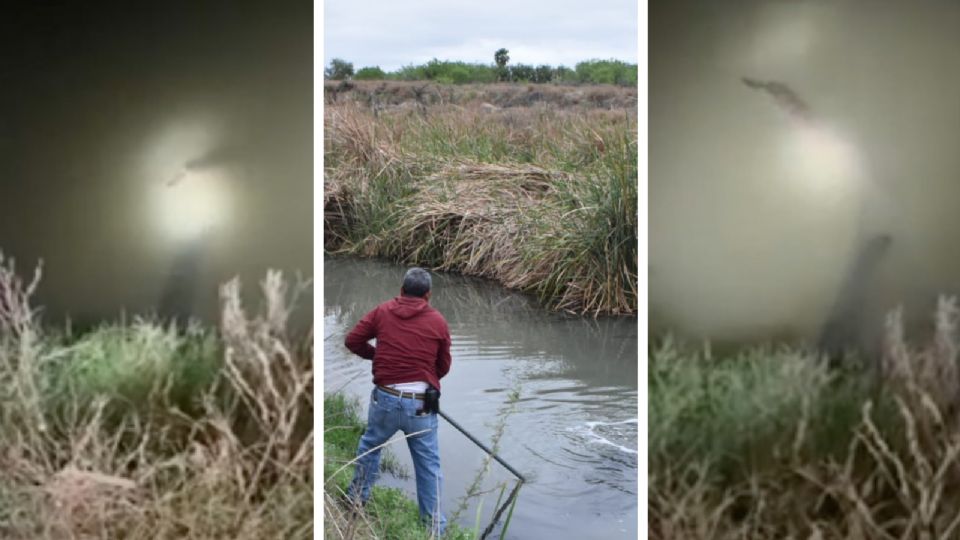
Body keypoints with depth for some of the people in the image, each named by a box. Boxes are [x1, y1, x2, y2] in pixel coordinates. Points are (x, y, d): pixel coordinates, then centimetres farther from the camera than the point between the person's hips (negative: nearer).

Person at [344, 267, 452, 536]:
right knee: (429, 466, 9)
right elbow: (443, 367, 6)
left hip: (385, 398, 1)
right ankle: (435, 526, 14)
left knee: (370, 446, 27)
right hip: (421, 404, -1)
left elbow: (352, 341, 4)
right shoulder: (438, 321, -1)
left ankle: (357, 498, 38)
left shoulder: (382, 312, 2)